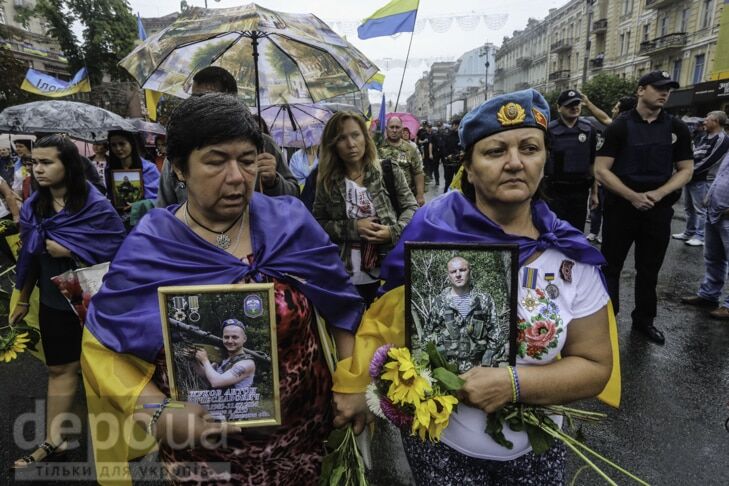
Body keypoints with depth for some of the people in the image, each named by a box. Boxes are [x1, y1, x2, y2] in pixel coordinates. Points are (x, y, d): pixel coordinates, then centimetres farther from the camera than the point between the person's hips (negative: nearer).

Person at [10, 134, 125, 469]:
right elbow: (29, 256, 9)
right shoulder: (33, 206, 1)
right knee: (60, 369, 14)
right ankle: (53, 439, 29)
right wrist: (23, 300, 16)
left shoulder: (96, 206, -17)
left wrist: (71, 250, -24)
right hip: (54, 301, 4)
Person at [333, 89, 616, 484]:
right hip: (437, 441, -1)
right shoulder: (433, 231, -15)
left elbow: (594, 366, -7)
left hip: (534, 450, 2)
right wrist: (356, 388, -16)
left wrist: (513, 383, -20)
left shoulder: (572, 257, -10)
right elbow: (388, 320, -6)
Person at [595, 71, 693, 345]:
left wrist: (658, 194, -11)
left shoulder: (677, 128, 5)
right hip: (620, 207, -3)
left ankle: (644, 319, 29)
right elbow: (601, 170, -10)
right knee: (611, 266, 6)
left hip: (659, 209, 3)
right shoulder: (620, 126, -5)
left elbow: (686, 170, 7)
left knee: (649, 270, 14)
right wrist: (632, 196, -19)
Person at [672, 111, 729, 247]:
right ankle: (689, 233, 26)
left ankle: (701, 236, 5)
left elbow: (708, 161, -18)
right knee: (689, 208, 15)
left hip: (703, 180, -9)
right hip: (691, 178, 9)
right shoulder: (705, 137, 16)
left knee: (701, 209, -3)